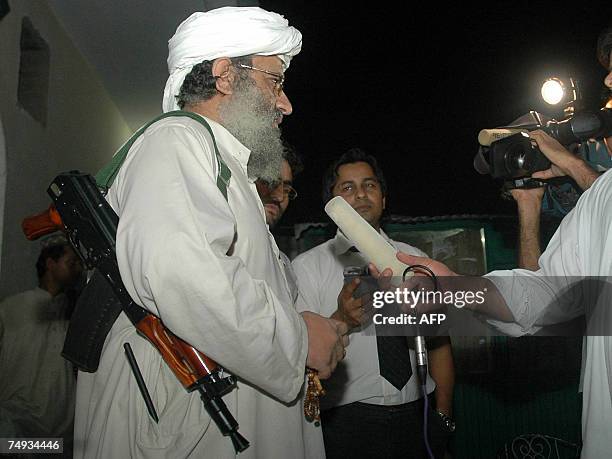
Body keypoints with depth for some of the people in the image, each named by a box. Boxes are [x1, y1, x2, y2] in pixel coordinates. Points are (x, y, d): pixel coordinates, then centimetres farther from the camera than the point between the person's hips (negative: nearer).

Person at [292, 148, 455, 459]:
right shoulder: (307, 267, -3)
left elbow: (439, 342, 9)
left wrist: (443, 415, 1)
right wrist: (340, 320, -27)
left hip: (419, 417, 4)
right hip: (347, 425, -3)